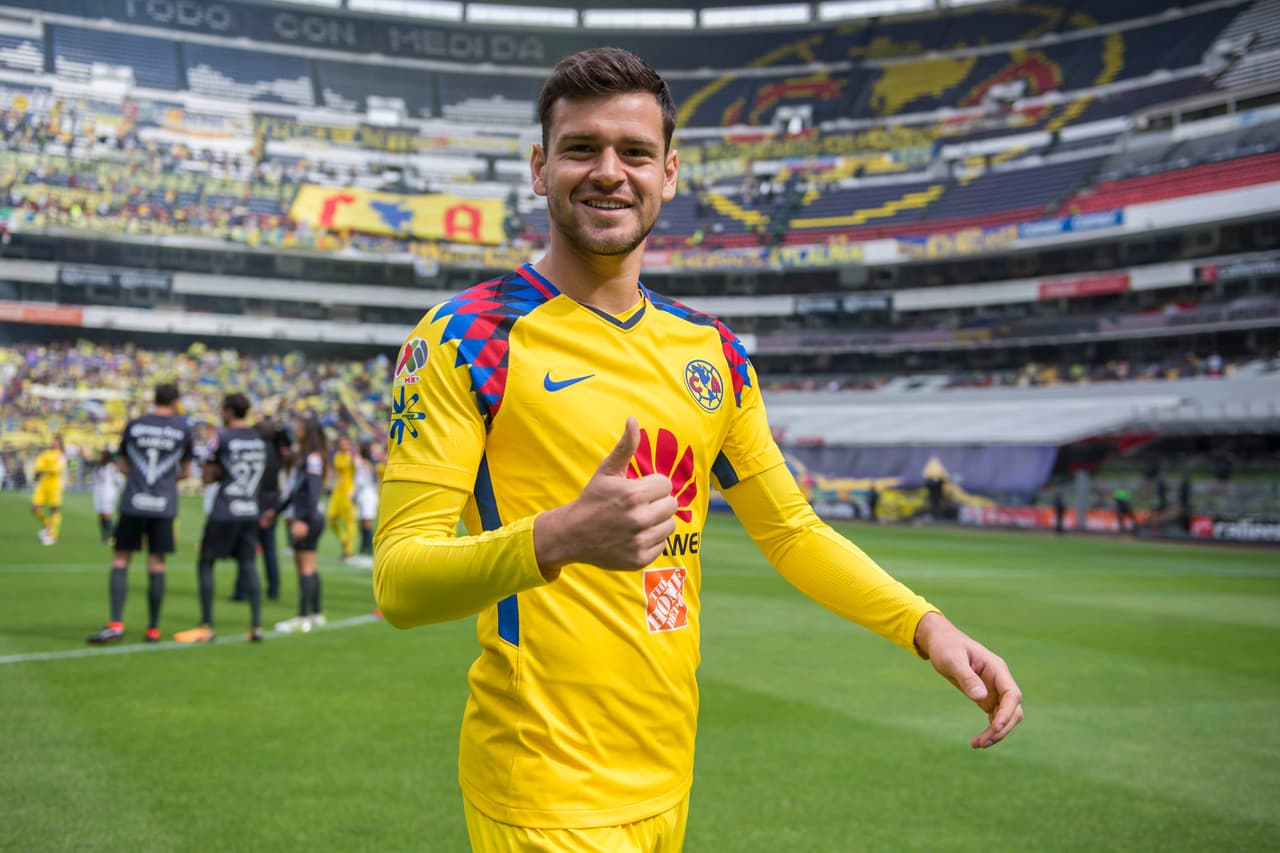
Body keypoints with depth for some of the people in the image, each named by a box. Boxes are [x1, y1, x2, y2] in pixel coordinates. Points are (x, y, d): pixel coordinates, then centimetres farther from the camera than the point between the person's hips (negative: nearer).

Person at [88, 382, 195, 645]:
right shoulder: (183, 429, 4)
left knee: (120, 561, 5)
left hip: (132, 504, 0)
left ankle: (116, 624, -6)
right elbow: (186, 472, 11)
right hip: (164, 506, 0)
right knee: (156, 565, 5)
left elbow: (123, 465, 13)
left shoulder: (133, 425, 6)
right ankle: (153, 629, 9)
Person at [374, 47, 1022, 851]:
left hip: (669, 779, 6)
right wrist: (557, 538, -34)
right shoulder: (467, 337, -10)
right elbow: (398, 579, -17)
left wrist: (926, 625, 1)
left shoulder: (712, 351, 7)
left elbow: (791, 530, 15)